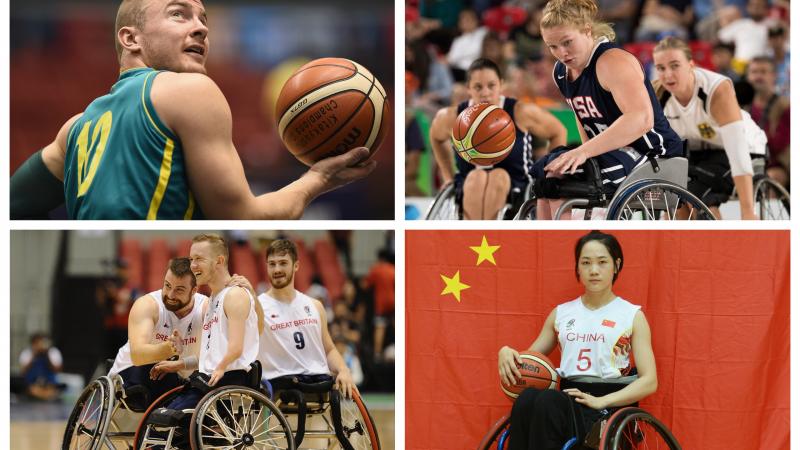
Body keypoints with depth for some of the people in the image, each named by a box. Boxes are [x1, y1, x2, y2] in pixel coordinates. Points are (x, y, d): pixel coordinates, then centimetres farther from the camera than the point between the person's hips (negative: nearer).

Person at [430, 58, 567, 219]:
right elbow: (437, 138, 20)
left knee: (499, 176, -33)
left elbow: (558, 132, 5)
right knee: (476, 177, -32)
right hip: (469, 191, 1)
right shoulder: (453, 117, -5)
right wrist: (448, 178, 15)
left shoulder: (520, 113, -10)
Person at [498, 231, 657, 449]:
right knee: (527, 398, -34)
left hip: (610, 406, -3)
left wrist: (601, 401, -14)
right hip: (567, 400, 3)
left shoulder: (632, 316, 8)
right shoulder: (560, 314, 19)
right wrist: (508, 354, 1)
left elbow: (649, 381, 0)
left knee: (547, 402, -36)